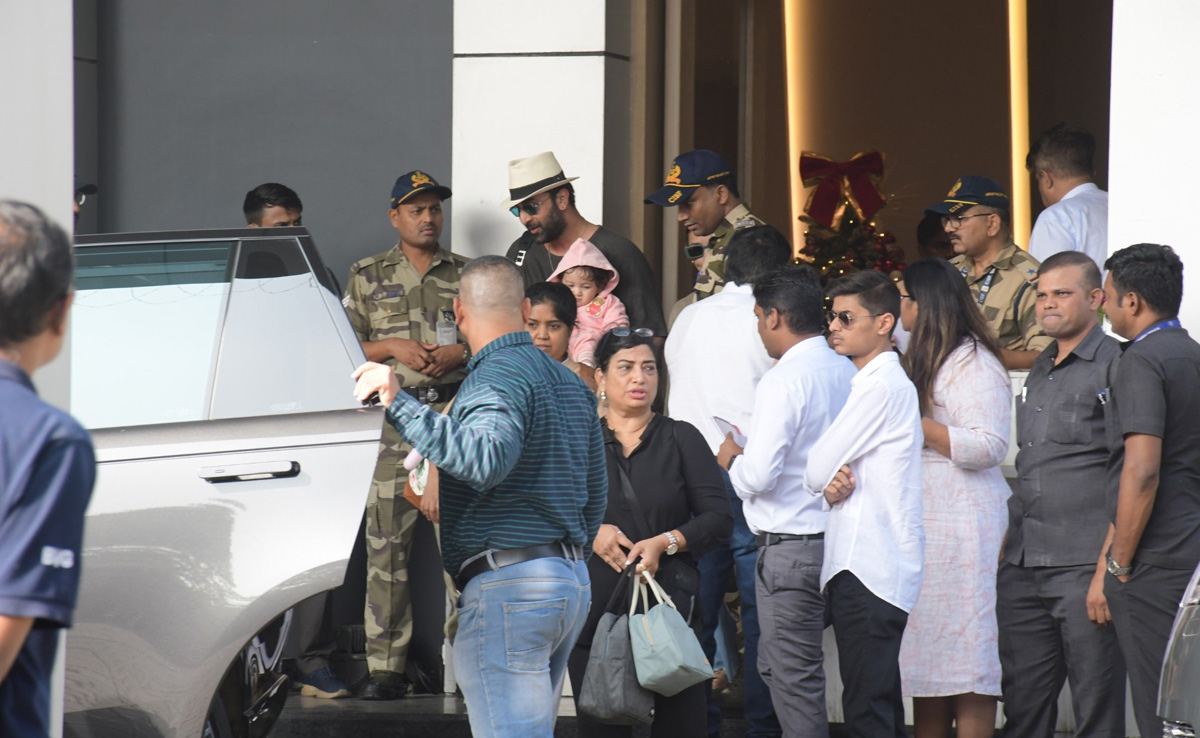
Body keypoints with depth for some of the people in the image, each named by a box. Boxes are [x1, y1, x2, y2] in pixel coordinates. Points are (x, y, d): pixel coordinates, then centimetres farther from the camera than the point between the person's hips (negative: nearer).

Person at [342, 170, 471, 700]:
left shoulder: (466, 274, 13)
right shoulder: (367, 277, 13)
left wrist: (459, 352, -5)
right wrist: (392, 347, -5)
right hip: (393, 417, 0)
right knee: (385, 541, -5)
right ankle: (385, 667, -2)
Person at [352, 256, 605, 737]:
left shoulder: (496, 378, -12)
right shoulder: (571, 384, 18)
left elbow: (484, 460, -32)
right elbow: (596, 496, 24)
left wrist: (399, 404, -30)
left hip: (508, 588, -10)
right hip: (573, 582, 10)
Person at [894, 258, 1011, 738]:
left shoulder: (973, 364, -11)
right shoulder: (924, 360, 20)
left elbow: (988, 446, -19)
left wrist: (915, 423, -16)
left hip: (963, 526, -10)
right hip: (923, 526, 10)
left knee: (963, 650, -8)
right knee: (925, 649, 9)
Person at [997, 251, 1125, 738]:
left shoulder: (1114, 367, -6)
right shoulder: (1039, 373, 20)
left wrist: (1109, 570, -18)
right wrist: (1005, 549, 18)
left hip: (1083, 569, -8)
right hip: (1023, 570, 8)